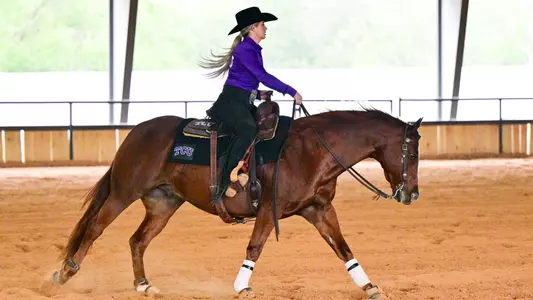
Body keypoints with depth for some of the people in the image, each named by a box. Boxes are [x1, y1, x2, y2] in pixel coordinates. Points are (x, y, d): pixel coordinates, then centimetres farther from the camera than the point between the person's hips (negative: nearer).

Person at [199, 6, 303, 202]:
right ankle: (225, 183, -40)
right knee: (248, 130, -35)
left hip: (244, 103, 11)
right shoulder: (245, 49, -11)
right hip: (232, 101, -11)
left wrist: (258, 95, 14)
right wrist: (291, 92, -17)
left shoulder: (254, 50, 19)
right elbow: (263, 76, -20)